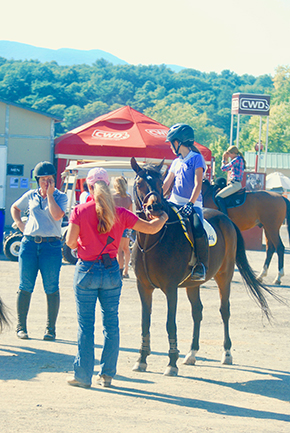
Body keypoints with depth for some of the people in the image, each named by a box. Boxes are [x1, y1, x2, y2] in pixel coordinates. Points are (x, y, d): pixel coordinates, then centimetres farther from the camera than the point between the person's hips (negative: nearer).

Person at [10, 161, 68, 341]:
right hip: (29, 243, 2)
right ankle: (21, 327, 11)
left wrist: (49, 194, -9)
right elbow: (15, 208, 27)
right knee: (25, 287, 2)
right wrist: (20, 224, 11)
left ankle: (50, 328, 5)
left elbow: (57, 215, -15)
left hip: (51, 245, -2)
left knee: (52, 289, -3)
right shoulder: (31, 196, 11)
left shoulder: (60, 197, 4)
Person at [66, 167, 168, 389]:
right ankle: (107, 374, 15)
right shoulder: (120, 214, -2)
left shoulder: (80, 211, -7)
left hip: (86, 271, -2)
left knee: (86, 325, 5)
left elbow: (70, 241, -12)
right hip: (111, 271, 2)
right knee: (111, 323, 12)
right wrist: (163, 218, 22)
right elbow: (151, 228, 1)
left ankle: (83, 375, 7)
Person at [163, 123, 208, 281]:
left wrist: (190, 204, -23)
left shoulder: (197, 158, -1)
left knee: (198, 230, -31)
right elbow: (165, 185, 21)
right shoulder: (176, 162, 18)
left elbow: (198, 185, -12)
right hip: (174, 203, 7)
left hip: (192, 204, -7)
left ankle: (201, 266, -19)